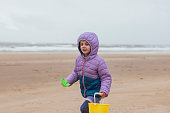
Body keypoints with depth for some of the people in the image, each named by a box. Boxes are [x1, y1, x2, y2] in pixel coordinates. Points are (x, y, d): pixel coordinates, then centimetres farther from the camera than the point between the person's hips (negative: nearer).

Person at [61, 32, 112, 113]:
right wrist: (68, 81, 0)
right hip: (85, 92, 7)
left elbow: (106, 77, -13)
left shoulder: (98, 61, -17)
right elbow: (76, 73, 15)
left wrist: (104, 90, -25)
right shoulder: (79, 59, 2)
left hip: (95, 93, -7)